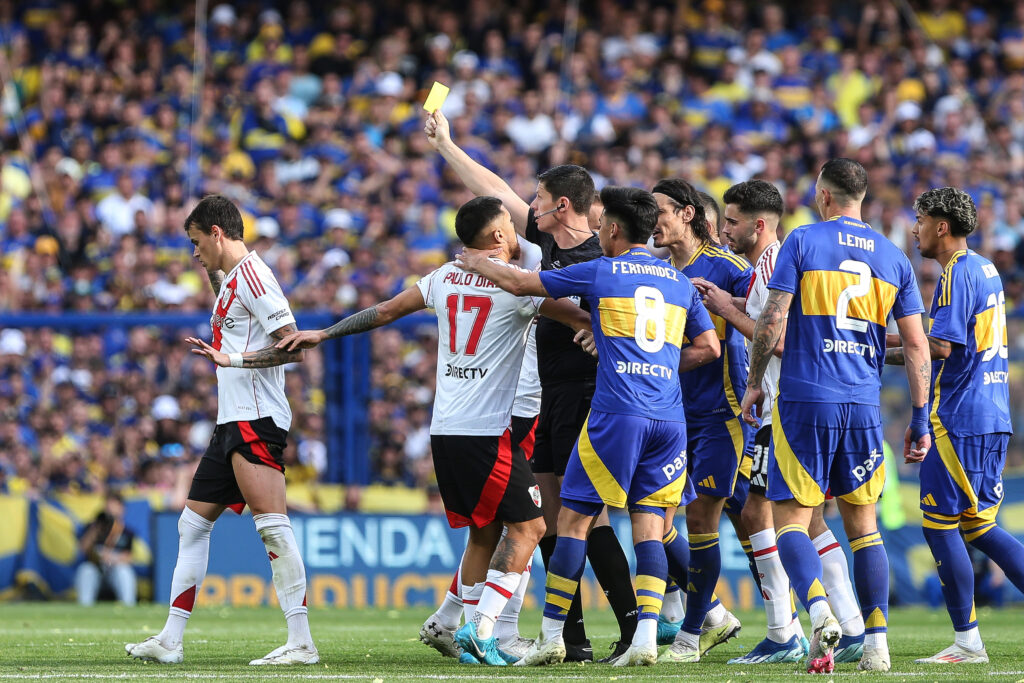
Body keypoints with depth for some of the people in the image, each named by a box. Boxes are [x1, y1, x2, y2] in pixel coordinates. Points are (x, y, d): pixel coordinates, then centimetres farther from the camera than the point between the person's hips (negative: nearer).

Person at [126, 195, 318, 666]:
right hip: (233, 422, 11)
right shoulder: (229, 281, 20)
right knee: (193, 523, 13)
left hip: (256, 419, -11)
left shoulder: (251, 274, -10)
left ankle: (301, 641, -23)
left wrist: (229, 359, -19)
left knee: (271, 523, -18)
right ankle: (170, 641, 18)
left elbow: (293, 347, -18)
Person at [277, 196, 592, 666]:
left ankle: (474, 634, 9)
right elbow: (582, 320, -3)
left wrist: (322, 334, 28)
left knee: (484, 531, 15)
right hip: (487, 431, -7)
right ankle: (480, 629, -14)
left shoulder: (445, 277, 11)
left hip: (444, 431, 7)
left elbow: (385, 311, 19)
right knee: (526, 525, -3)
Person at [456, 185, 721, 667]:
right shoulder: (679, 282, 14)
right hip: (669, 417, 4)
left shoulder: (600, 273, 2)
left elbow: (518, 283, 9)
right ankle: (647, 635, -11)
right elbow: (708, 346, 18)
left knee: (573, 519, 3)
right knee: (648, 525, 3)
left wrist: (478, 264, 26)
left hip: (617, 414, -4)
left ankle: (551, 635, 4)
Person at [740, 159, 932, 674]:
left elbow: (772, 321, -9)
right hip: (863, 407, 4)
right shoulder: (893, 258, 9)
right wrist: (920, 421, 12)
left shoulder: (802, 242, -3)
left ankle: (820, 613, -25)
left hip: (805, 400, -4)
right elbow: (916, 346, 7)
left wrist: (755, 381, 5)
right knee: (863, 525, 13)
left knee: (790, 520, -1)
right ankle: (877, 641, 7)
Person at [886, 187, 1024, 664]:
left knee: (939, 523, -4)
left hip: (959, 419, -9)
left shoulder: (957, 273, -13)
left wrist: (884, 349, -6)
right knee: (978, 526, 12)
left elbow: (941, 347, -20)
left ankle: (967, 641, -3)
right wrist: (892, 354, 19)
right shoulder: (985, 269, 17)